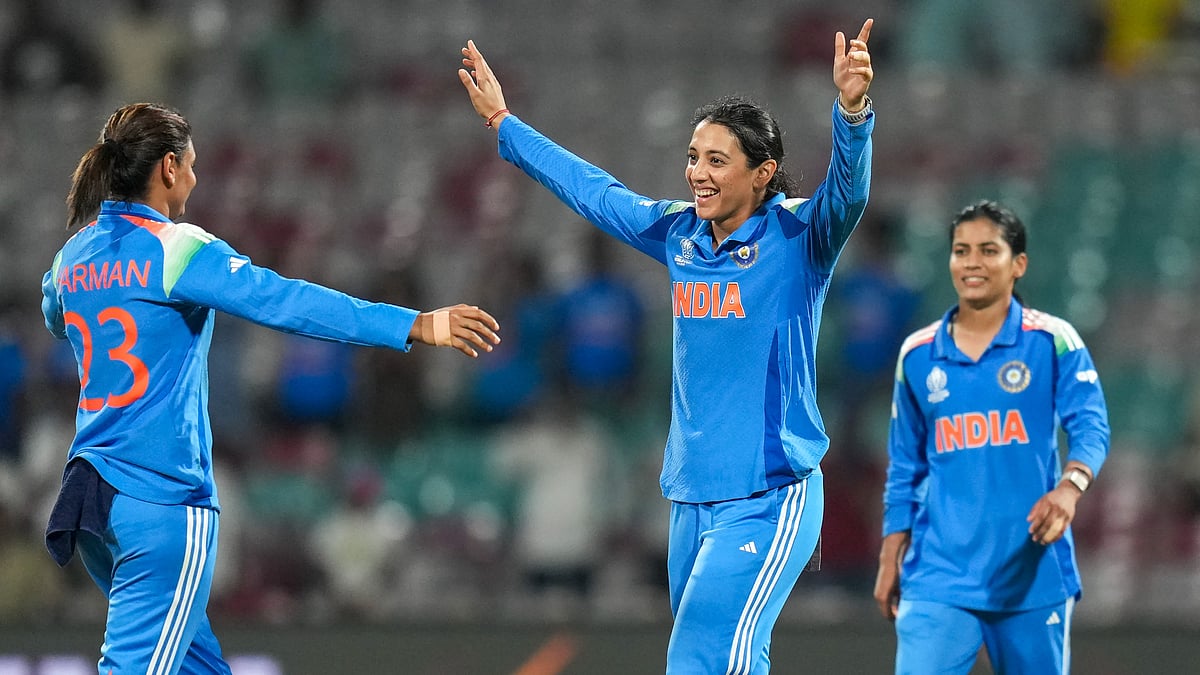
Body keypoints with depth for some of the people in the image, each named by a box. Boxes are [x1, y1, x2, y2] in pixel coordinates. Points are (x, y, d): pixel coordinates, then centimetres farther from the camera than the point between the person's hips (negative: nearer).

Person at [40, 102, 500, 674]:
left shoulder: (72, 257, 9)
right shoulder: (177, 248, -12)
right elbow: (288, 303, -22)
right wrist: (417, 326, -25)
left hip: (85, 493, 8)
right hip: (161, 501, -8)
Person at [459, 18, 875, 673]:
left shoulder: (797, 238, -6)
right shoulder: (679, 233, 12)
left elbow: (846, 189, -25)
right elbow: (592, 189, 25)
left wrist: (852, 111, -44)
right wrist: (503, 123, 34)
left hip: (767, 501, -7)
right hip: (692, 498, 7)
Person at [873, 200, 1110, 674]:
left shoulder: (1053, 341, 0)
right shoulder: (918, 355, 9)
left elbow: (1091, 428, -10)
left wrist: (1070, 487, -31)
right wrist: (889, 562, 14)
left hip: (1033, 576, -1)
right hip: (939, 577, 1)